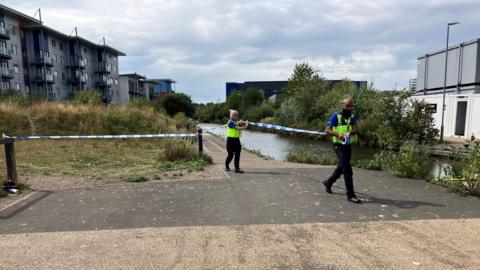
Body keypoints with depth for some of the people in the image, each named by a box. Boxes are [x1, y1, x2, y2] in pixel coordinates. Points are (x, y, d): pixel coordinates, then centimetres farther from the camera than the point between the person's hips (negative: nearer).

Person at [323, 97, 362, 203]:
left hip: (348, 146, 6)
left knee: (341, 168, 20)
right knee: (347, 170, -12)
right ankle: (350, 195, -8)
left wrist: (351, 132, -31)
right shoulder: (335, 117, -6)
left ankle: (328, 183, 43)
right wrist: (337, 134, -31)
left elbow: (355, 129, -8)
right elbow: (327, 130, -13)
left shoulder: (353, 117, 8)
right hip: (339, 146, -6)